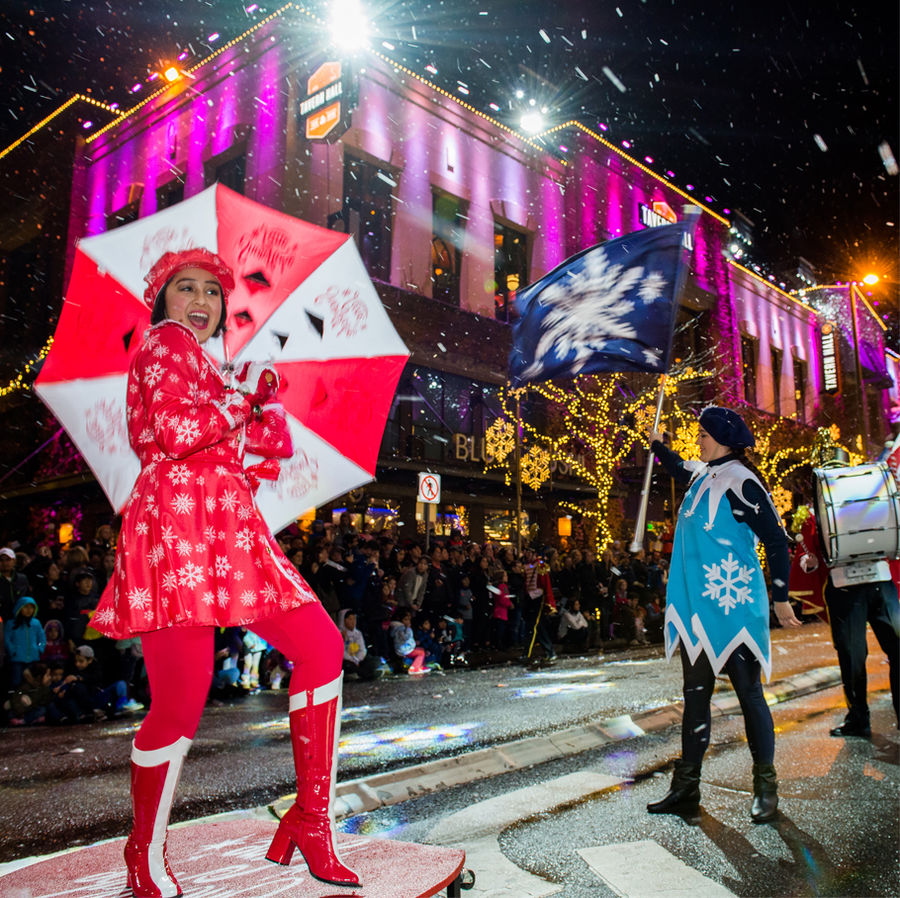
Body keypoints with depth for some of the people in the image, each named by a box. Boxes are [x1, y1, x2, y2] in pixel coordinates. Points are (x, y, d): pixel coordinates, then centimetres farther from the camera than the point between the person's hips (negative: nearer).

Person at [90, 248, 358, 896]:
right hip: (179, 520, -9)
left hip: (230, 527, 9)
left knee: (321, 645, -2)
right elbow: (179, 432, -14)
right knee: (181, 701, -10)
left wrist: (224, 414, -1)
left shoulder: (202, 366, 30)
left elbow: (277, 437, 17)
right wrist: (244, 397, -1)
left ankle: (311, 818, 6)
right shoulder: (166, 343, 5)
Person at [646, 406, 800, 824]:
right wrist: (657, 445, 45)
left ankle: (766, 788, 19)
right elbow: (679, 469, 37)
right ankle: (686, 789, 18)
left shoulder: (740, 481, -13)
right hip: (696, 606, 8)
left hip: (732, 606, -8)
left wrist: (780, 598, -11)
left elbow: (776, 539, -12)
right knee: (695, 694, 10)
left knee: (749, 693, 4)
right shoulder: (703, 475, 11)